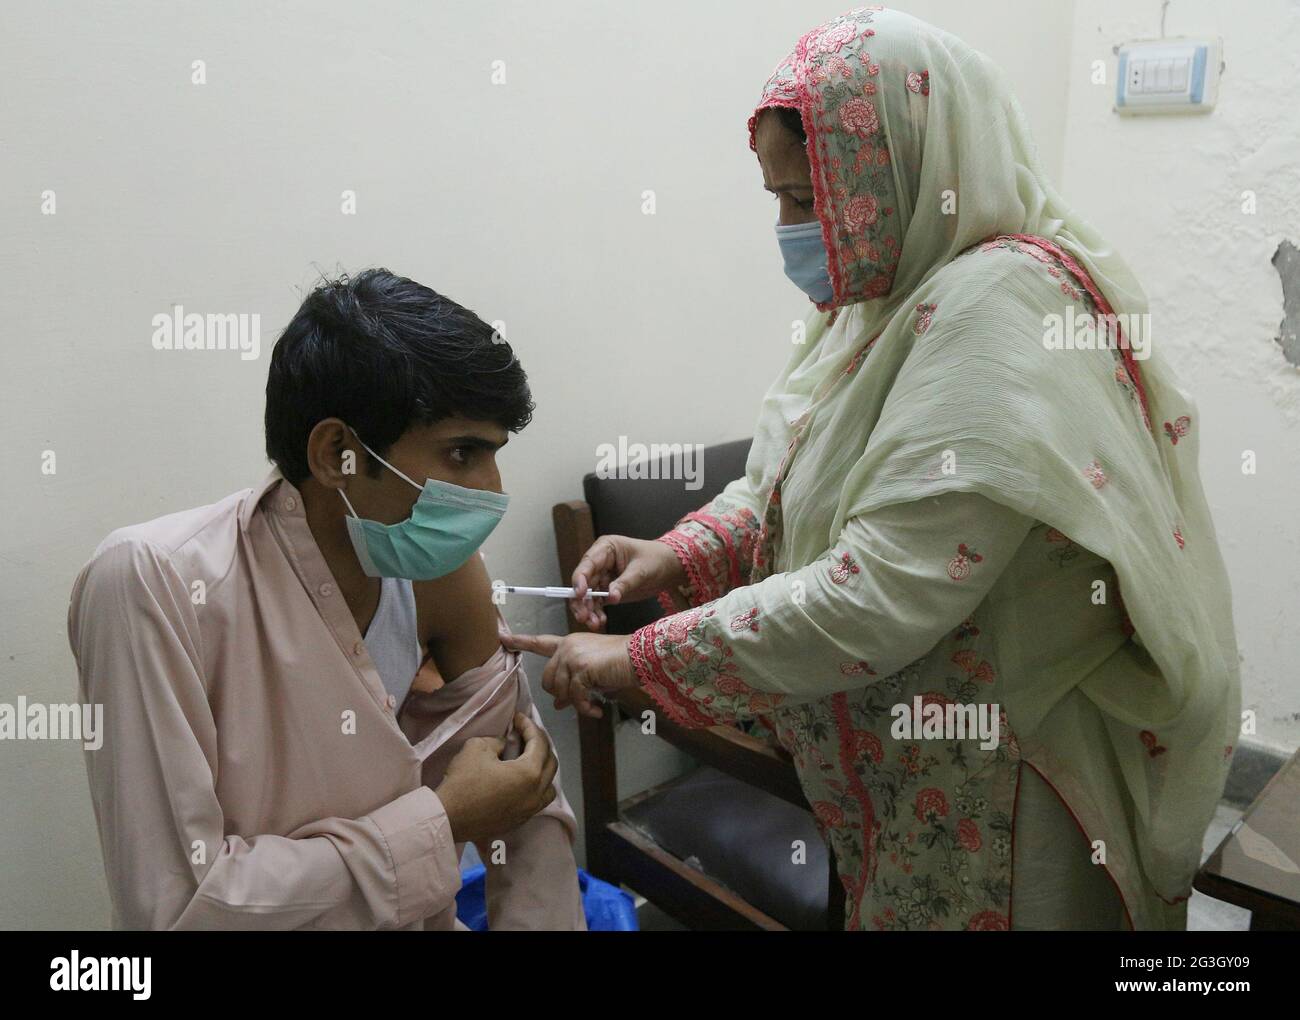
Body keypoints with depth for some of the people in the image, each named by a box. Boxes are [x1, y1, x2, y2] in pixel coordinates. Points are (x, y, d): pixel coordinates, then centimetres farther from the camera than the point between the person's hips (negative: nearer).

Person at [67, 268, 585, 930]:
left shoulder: (437, 569, -7)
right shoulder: (152, 584, -20)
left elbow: (528, 797, 2)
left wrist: (540, 917, -11)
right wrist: (443, 822, -19)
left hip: (419, 916, 3)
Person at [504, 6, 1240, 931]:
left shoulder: (999, 306, -25)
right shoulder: (903, 293, 5)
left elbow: (883, 594, -31)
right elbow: (798, 480, 10)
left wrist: (645, 658, -23)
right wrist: (680, 552, -7)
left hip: (995, 778, -8)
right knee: (890, 906, 22)